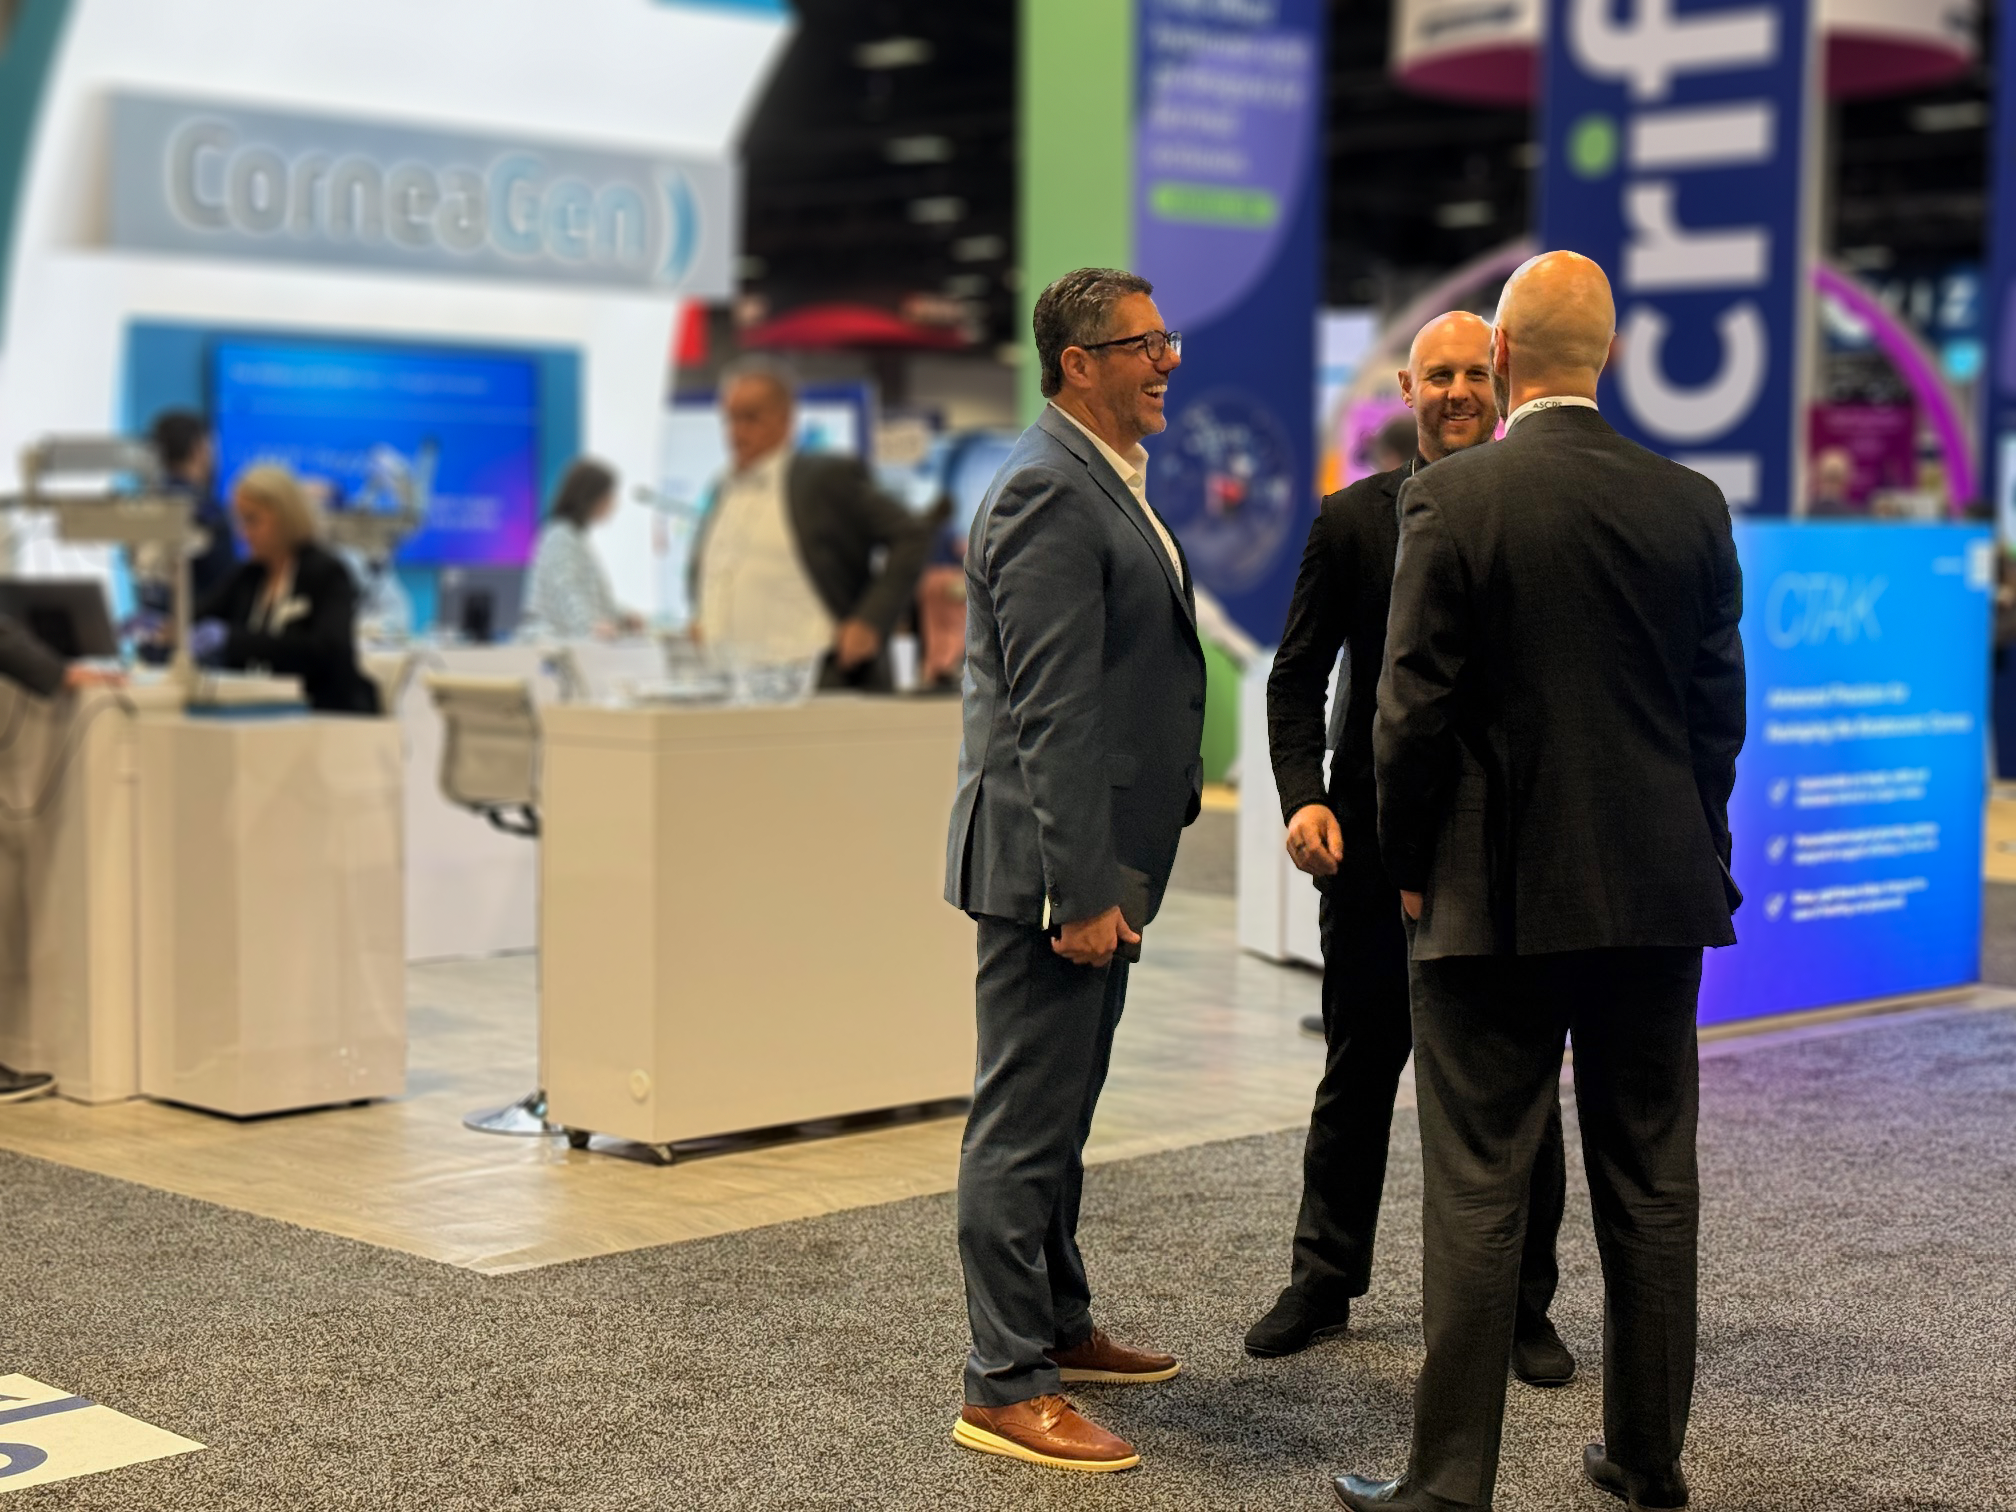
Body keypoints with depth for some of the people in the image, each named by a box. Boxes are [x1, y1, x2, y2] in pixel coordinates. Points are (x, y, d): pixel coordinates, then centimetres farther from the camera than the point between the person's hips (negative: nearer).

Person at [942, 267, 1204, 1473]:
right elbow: (1052, 710, -23)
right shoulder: (1049, 492, -18)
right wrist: (1083, 886, -24)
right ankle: (1006, 1386, 5)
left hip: (1104, 852, 11)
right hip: (1052, 861, -10)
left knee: (1061, 1109, 20)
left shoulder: (1108, 483, 15)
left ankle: (1059, 1326, 34)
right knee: (1026, 1122, -3)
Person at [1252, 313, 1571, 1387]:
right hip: (1374, 843, 1)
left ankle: (1521, 1306, 20)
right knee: (1358, 1069, 12)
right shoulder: (1354, 520, 4)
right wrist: (1303, 796, -10)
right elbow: (1298, 674, 5)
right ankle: (1323, 1284, 28)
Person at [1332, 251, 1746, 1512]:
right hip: (1657, 893, 4)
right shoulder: (1693, 505, 2)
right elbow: (1720, 708, 7)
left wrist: (1411, 866, 3)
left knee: (1478, 1194, 1)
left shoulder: (1451, 501, -10)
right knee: (1653, 1184, 13)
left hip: (1496, 893, -4)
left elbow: (1415, 707, -10)